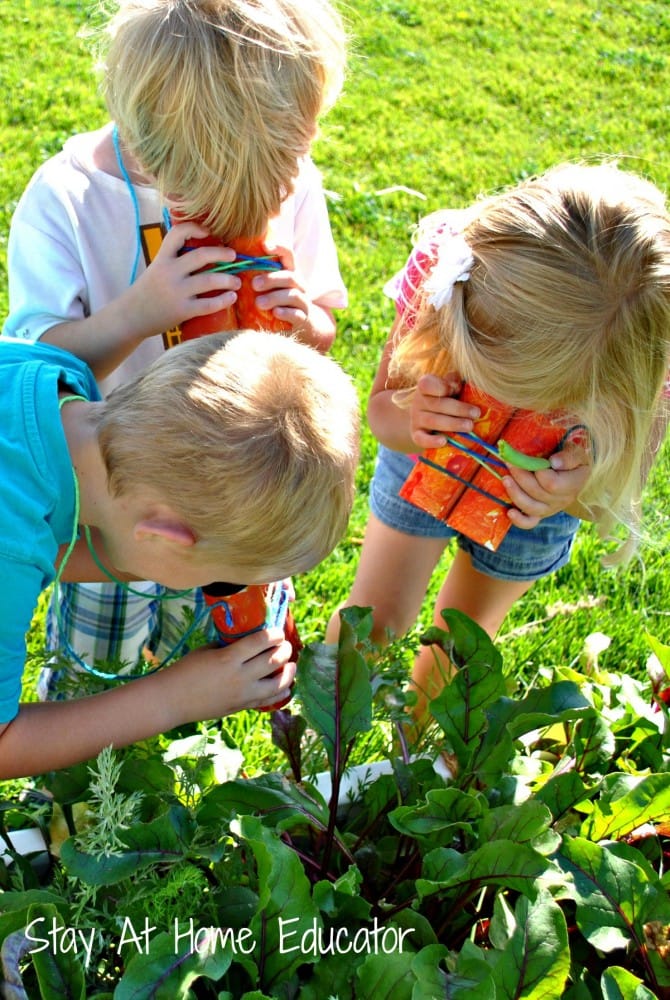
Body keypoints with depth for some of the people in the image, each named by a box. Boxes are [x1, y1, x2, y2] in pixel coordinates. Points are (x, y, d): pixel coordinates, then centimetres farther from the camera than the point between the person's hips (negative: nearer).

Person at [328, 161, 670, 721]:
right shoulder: (442, 264, -38)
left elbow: (617, 497, -21)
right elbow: (380, 405, -22)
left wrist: (577, 492, -46)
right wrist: (410, 422, -47)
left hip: (532, 495, 1)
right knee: (375, 619, 6)